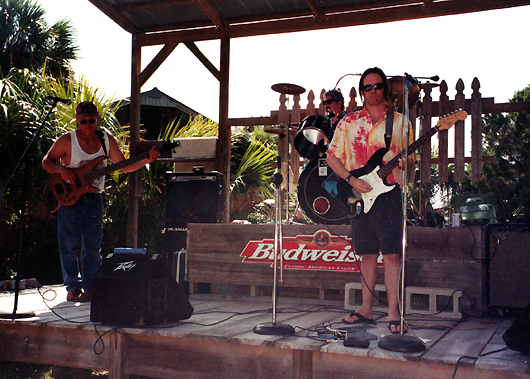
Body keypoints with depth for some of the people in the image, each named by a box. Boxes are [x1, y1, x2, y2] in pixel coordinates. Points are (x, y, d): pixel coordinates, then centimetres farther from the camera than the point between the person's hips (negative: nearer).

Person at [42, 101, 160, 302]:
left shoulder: (107, 141, 4)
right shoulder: (66, 140, -5)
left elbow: (124, 167, 4)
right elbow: (46, 161, 2)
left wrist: (146, 160, -10)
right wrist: (61, 169, -18)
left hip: (93, 197, 3)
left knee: (93, 246, 6)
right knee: (69, 245, 0)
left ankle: (89, 288, 15)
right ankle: (73, 288, 11)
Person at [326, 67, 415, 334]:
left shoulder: (400, 122, 8)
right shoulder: (349, 121, 10)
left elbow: (410, 161, 8)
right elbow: (332, 156, 7)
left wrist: (403, 165, -16)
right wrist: (352, 180, -6)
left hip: (388, 193, -2)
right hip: (358, 195, 2)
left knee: (391, 254, -7)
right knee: (367, 254, 9)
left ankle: (394, 314, -2)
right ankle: (366, 309, 18)